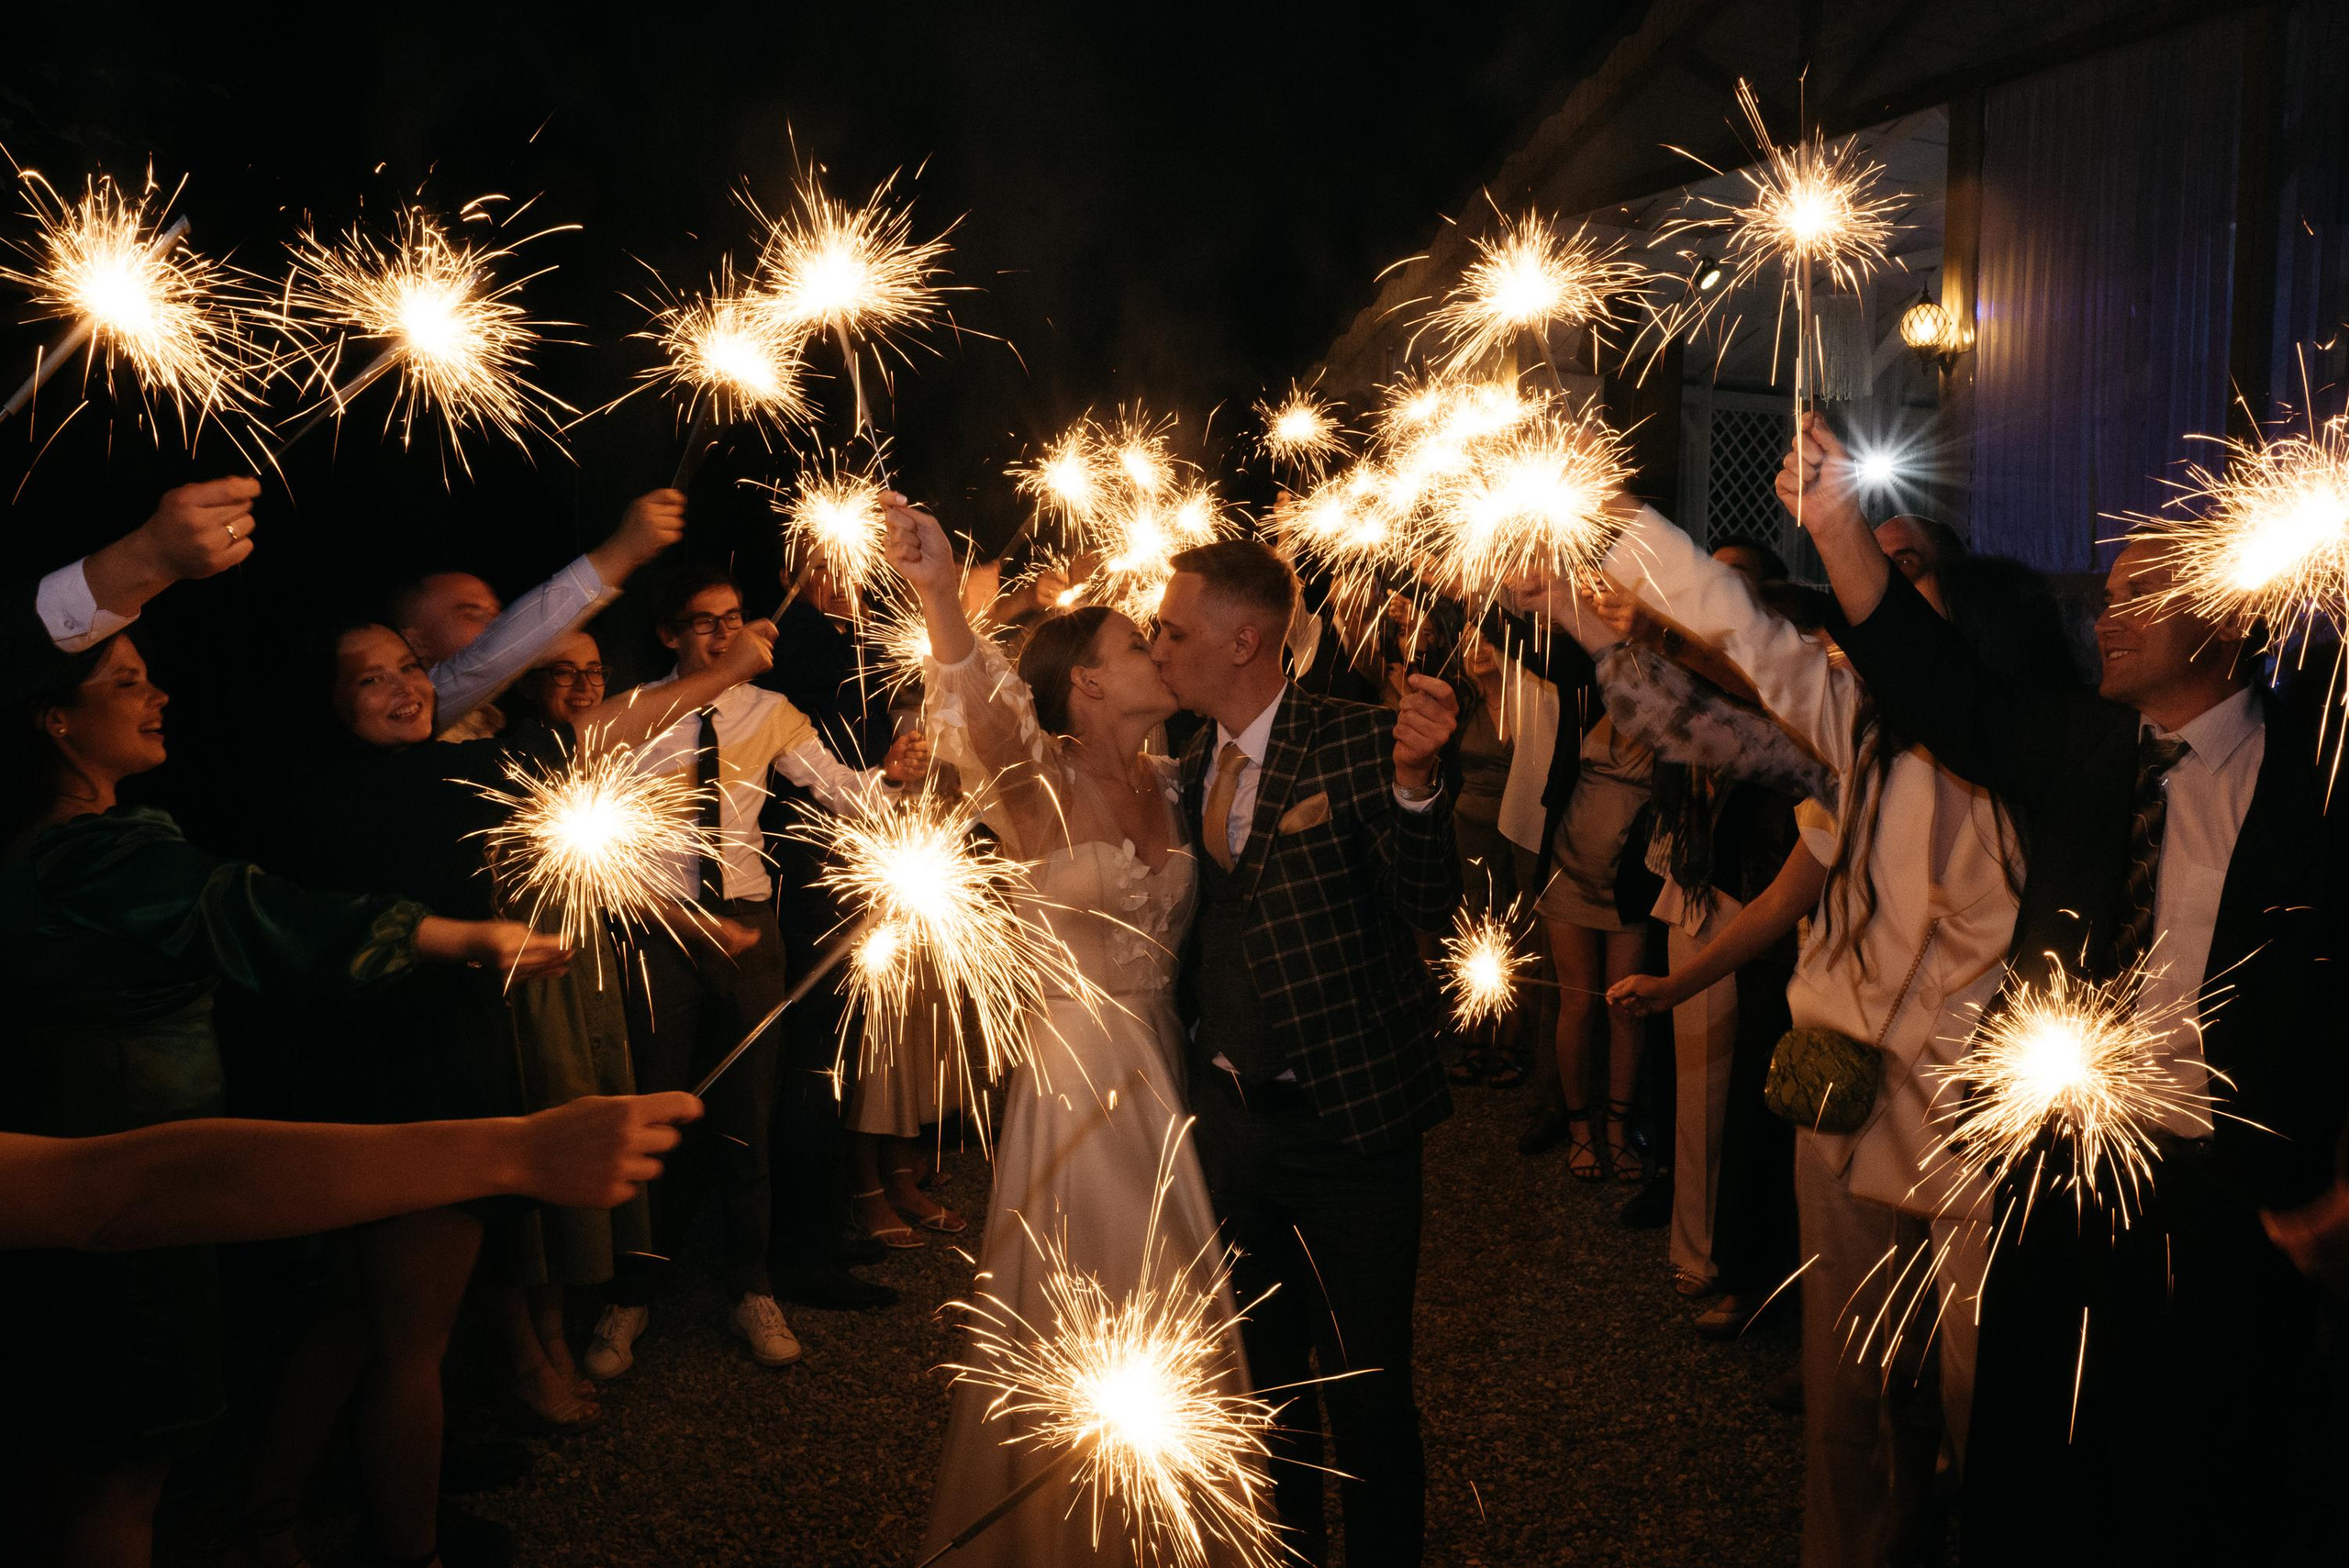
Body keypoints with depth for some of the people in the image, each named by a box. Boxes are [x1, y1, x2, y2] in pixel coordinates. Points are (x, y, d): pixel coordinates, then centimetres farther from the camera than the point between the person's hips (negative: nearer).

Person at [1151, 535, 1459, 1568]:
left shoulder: (1357, 741, -12)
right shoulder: (1189, 770, 7)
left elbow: (1429, 909, -20)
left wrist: (1413, 781, -35)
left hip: (1348, 1118, -6)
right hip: (1229, 1116, 6)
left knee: (1368, 1389, 5)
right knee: (1264, 1374, 21)